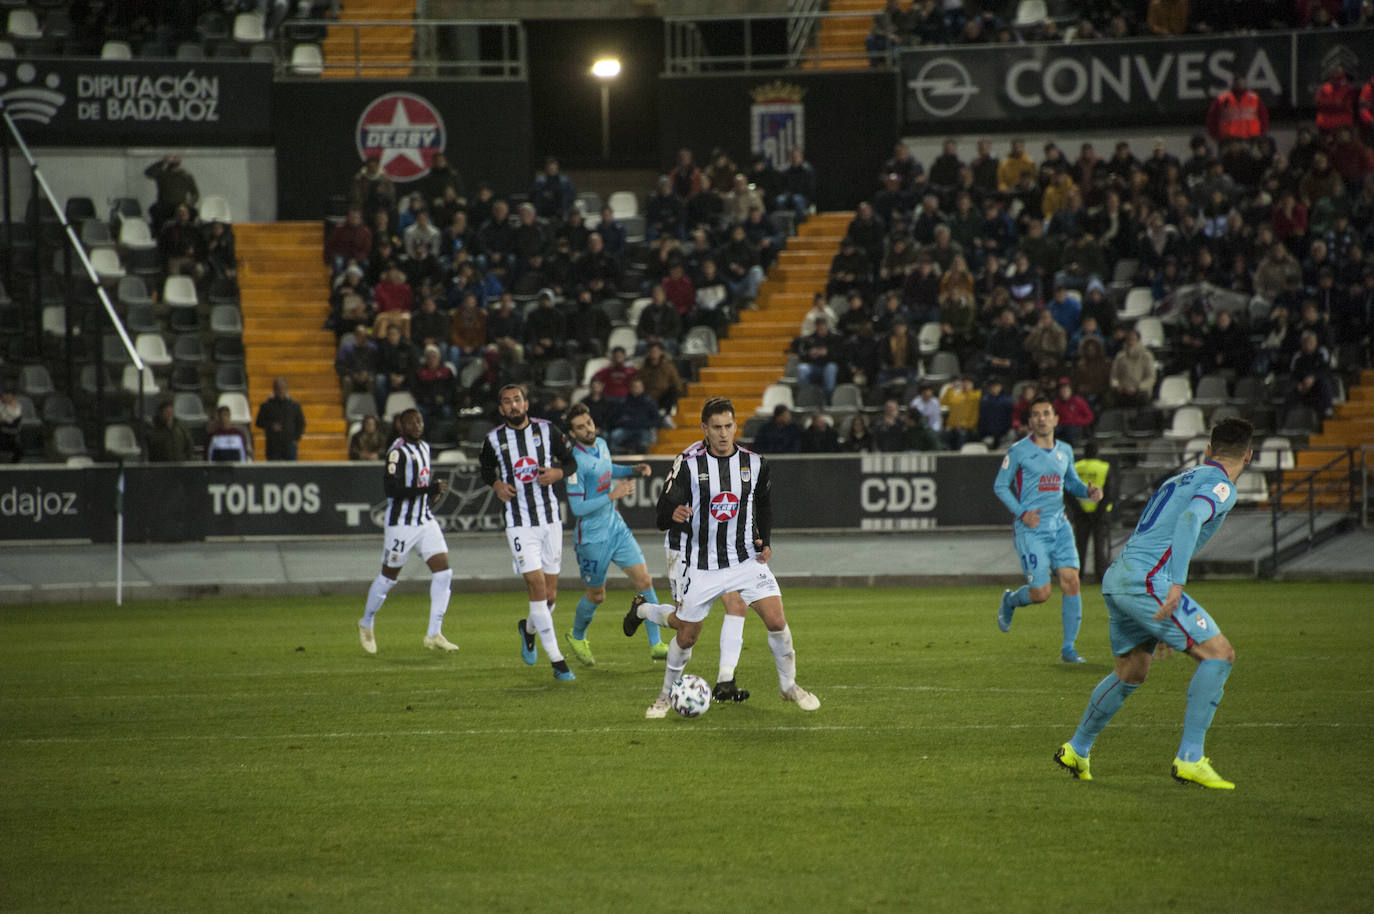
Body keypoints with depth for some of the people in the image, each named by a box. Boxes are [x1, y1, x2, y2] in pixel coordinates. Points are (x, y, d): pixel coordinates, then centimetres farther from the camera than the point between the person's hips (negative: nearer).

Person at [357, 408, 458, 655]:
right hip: (401, 523, -7)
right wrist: (429, 490, -26)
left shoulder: (424, 447, 12)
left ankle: (434, 634, -2)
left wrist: (433, 494, 9)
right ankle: (366, 624, 29)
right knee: (388, 577, 6)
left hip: (426, 521, 7)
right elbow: (391, 488, -24)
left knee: (443, 572, -6)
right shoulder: (398, 451, -15)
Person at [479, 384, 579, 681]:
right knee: (537, 586, -14)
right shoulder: (494, 440, 1)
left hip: (550, 519, 2)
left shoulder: (547, 431, 2)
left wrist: (558, 473, -11)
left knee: (550, 595, 6)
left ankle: (528, 629, 40)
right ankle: (556, 660, -10)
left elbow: (571, 462, 11)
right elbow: (486, 471, 17)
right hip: (519, 523, -2)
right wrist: (496, 485, -4)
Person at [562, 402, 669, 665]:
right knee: (596, 595, 8)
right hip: (592, 536, -7)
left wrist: (633, 470, 11)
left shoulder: (601, 444, 3)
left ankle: (656, 645, 1)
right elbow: (577, 507, -23)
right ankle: (576, 636, 37)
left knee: (644, 580, -4)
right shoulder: (575, 460, -21)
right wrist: (612, 495, -25)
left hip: (616, 527, 7)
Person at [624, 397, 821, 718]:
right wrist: (674, 514, -37)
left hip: (746, 559, 2)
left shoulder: (753, 463, -1)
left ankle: (788, 685, 11)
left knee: (777, 621, -11)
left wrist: (765, 541, 8)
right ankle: (666, 695, 34)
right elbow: (662, 516, -13)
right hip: (701, 566, -2)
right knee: (687, 634, 6)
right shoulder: (688, 463, -11)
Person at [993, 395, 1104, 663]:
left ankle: (1068, 648, -1)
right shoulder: (1018, 451, -5)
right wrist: (1021, 512, -13)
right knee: (1041, 593, -8)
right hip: (1031, 530, -5)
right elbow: (1000, 486, 0)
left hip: (1059, 526, 5)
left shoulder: (1065, 451, 11)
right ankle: (1010, 600, 27)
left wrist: (1088, 490, 2)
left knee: (1071, 581, -9)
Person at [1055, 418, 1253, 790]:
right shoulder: (1220, 485, -3)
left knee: (1131, 673, 26)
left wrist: (1164, 623, 37)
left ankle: (1076, 750, 38)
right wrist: (1177, 584, -32)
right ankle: (1190, 759, -11)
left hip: (1116, 577, 9)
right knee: (1219, 653, -7)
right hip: (1145, 580, -9)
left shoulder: (1183, 478, 26)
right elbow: (1190, 519, -23)